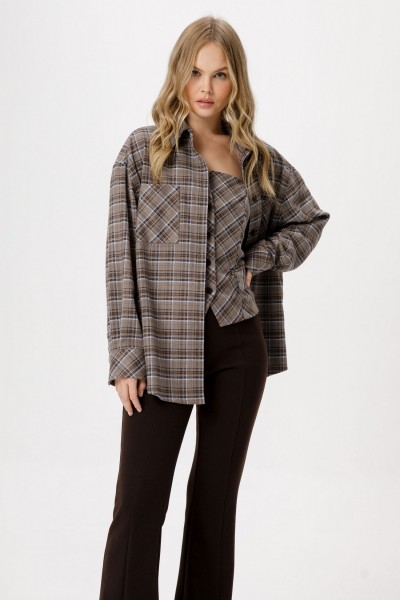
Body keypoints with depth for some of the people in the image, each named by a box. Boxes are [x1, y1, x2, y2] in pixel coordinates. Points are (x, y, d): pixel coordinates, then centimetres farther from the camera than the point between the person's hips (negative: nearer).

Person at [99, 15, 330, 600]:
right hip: (163, 348, -3)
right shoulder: (143, 150, -2)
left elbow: (309, 220, 22)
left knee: (216, 499, 12)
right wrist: (126, 356, -9)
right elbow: (122, 258, -4)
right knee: (140, 504, -4)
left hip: (238, 345, 3)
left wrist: (260, 258, 3)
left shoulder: (260, 160, 6)